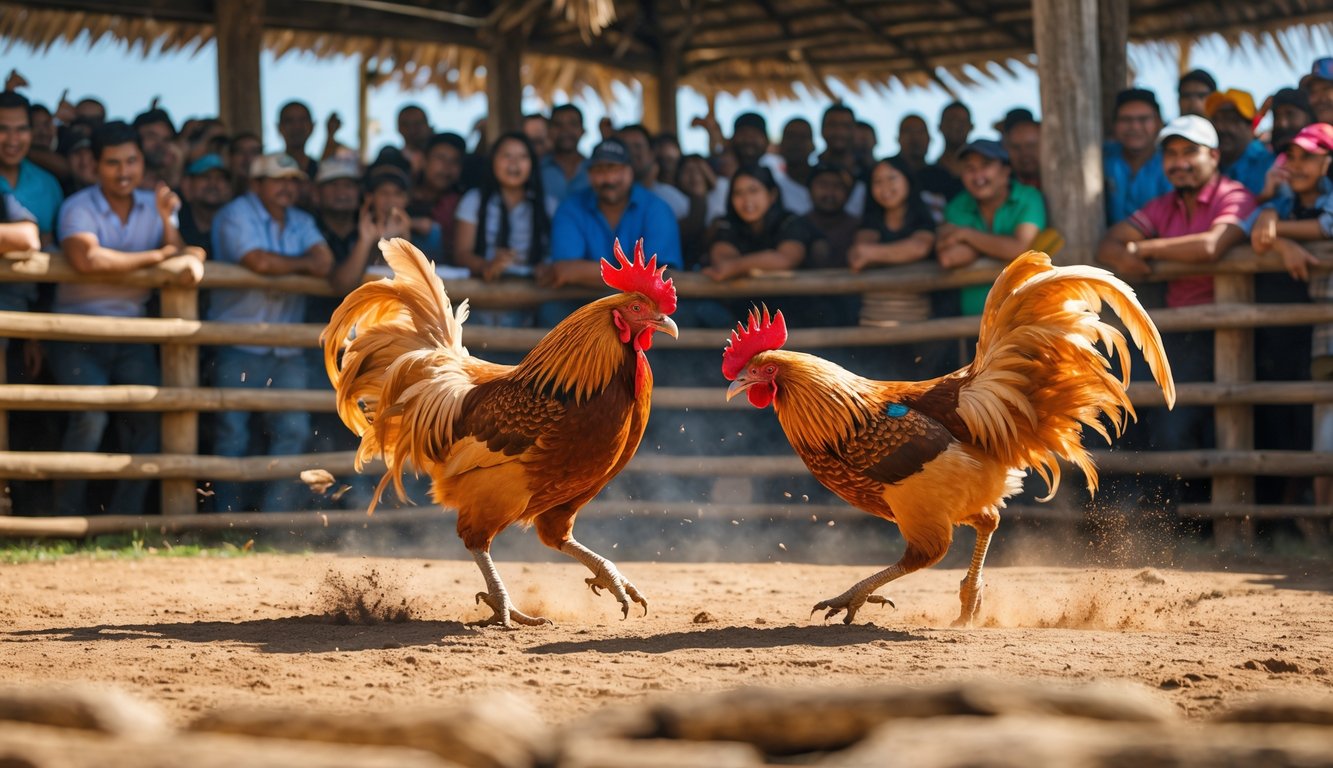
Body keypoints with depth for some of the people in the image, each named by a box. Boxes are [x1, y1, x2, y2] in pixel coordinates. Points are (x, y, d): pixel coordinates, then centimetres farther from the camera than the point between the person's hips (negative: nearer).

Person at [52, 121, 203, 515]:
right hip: (79, 334, -4)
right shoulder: (78, 207, -8)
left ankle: (124, 516, -1)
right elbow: (88, 259, -25)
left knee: (147, 420, -10)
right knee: (90, 417, -21)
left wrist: (167, 221, -17)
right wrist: (156, 256, -16)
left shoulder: (155, 206, 7)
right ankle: (69, 515, -6)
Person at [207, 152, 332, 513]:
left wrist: (278, 265, -14)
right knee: (234, 433, -5)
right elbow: (258, 261, -19)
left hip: (286, 351, 5)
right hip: (239, 349, -5)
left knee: (293, 429, -5)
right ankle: (230, 518, 4)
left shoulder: (301, 222, 16)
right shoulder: (237, 215, -3)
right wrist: (303, 263, -3)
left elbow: (324, 262, 0)